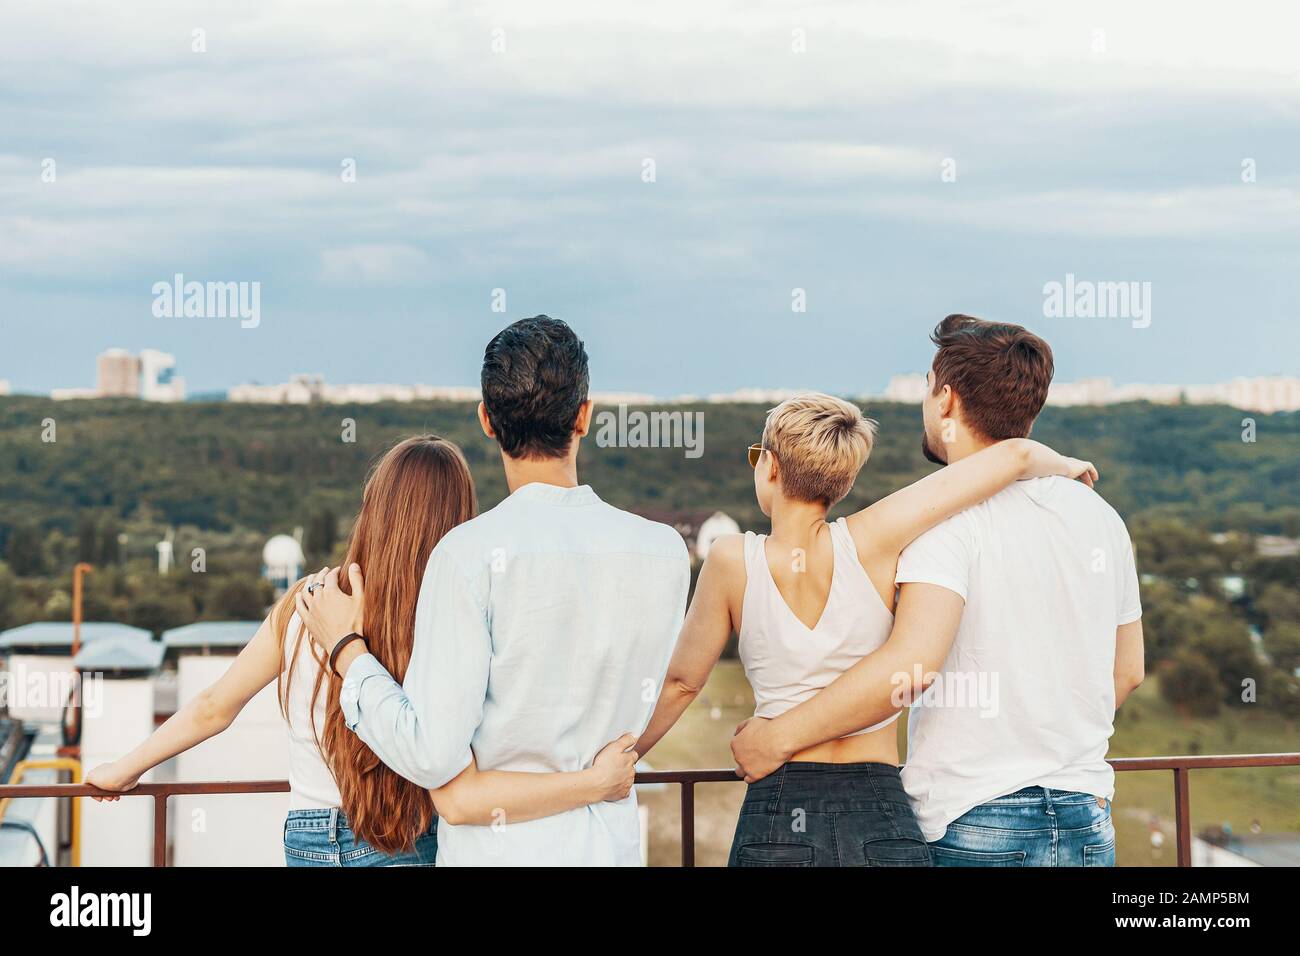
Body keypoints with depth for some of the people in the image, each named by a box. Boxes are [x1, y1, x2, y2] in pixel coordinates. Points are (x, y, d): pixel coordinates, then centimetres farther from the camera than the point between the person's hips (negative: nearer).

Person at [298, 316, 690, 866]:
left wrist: (347, 650, -5)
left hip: (499, 846, -4)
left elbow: (432, 757, -17)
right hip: (614, 841, 4)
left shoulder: (471, 552, -17)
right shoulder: (665, 552, -4)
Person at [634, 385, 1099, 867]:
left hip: (777, 821, 0)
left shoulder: (733, 560, -5)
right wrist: (1064, 465, 18)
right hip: (886, 821, 1)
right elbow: (1014, 454, -5)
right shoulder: (872, 539, -5)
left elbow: (681, 682, 7)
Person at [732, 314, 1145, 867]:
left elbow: (911, 665, -27)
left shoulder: (951, 515, -14)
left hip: (971, 824, -6)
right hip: (1087, 821, 6)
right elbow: (1128, 671, 17)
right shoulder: (1100, 515, 8)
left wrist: (777, 738, -19)